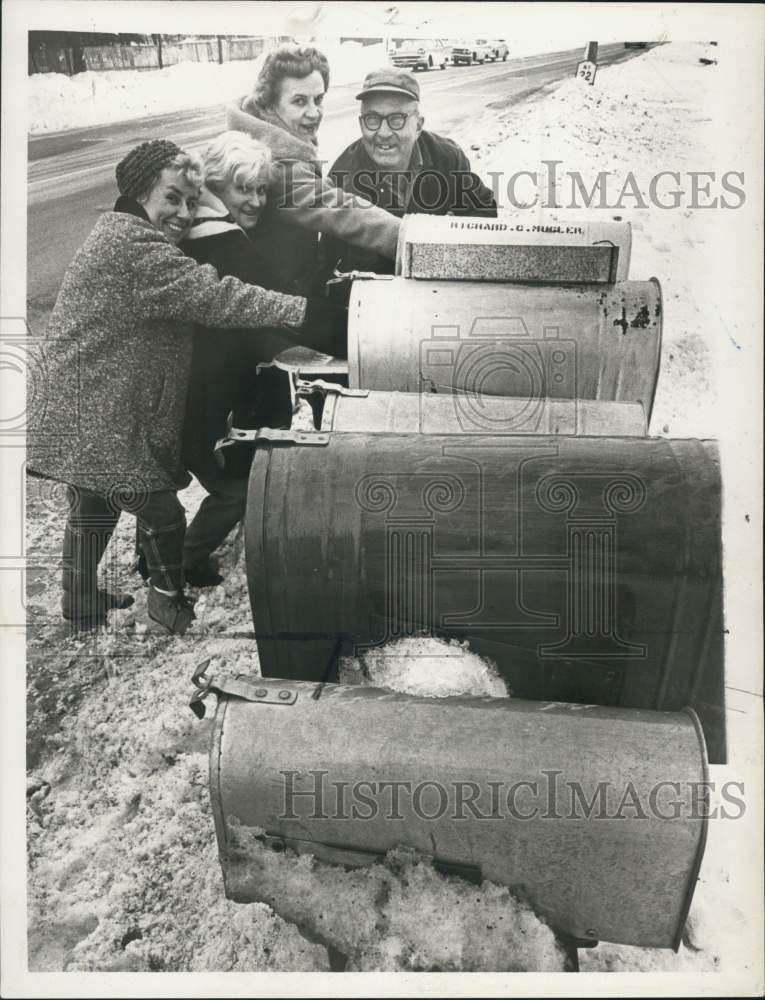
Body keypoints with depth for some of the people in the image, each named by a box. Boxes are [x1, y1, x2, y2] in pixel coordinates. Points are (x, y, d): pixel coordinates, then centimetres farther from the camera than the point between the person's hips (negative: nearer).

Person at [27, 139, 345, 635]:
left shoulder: (133, 239, 15)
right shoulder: (131, 246, -20)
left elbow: (198, 294, 11)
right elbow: (212, 295, -28)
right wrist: (301, 312, -31)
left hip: (86, 413, 11)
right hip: (95, 421, -11)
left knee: (93, 509, 22)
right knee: (163, 514, 0)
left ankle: (82, 603, 38)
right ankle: (171, 603, 19)